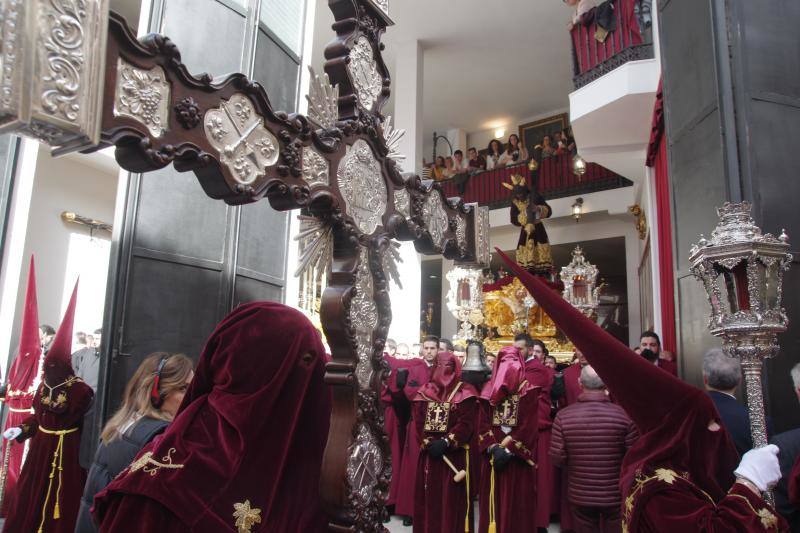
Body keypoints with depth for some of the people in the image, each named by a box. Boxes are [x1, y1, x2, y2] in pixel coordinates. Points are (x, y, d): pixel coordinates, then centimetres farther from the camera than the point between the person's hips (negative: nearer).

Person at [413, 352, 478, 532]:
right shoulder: (425, 391, 10)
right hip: (428, 451, 4)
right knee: (428, 494, 7)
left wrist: (446, 442, -19)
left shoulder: (464, 392, -1)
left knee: (451, 496, -2)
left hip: (454, 452, -3)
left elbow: (466, 423, -10)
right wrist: (427, 442, -10)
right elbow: (418, 421, 4)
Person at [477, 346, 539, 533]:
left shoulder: (529, 391, -3)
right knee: (493, 501, 8)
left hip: (518, 457, -3)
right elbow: (483, 423, 2)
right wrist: (493, 447, -11)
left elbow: (529, 427, -10)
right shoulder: (489, 389, 6)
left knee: (517, 502, 2)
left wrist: (509, 449, -15)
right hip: (493, 454, 3)